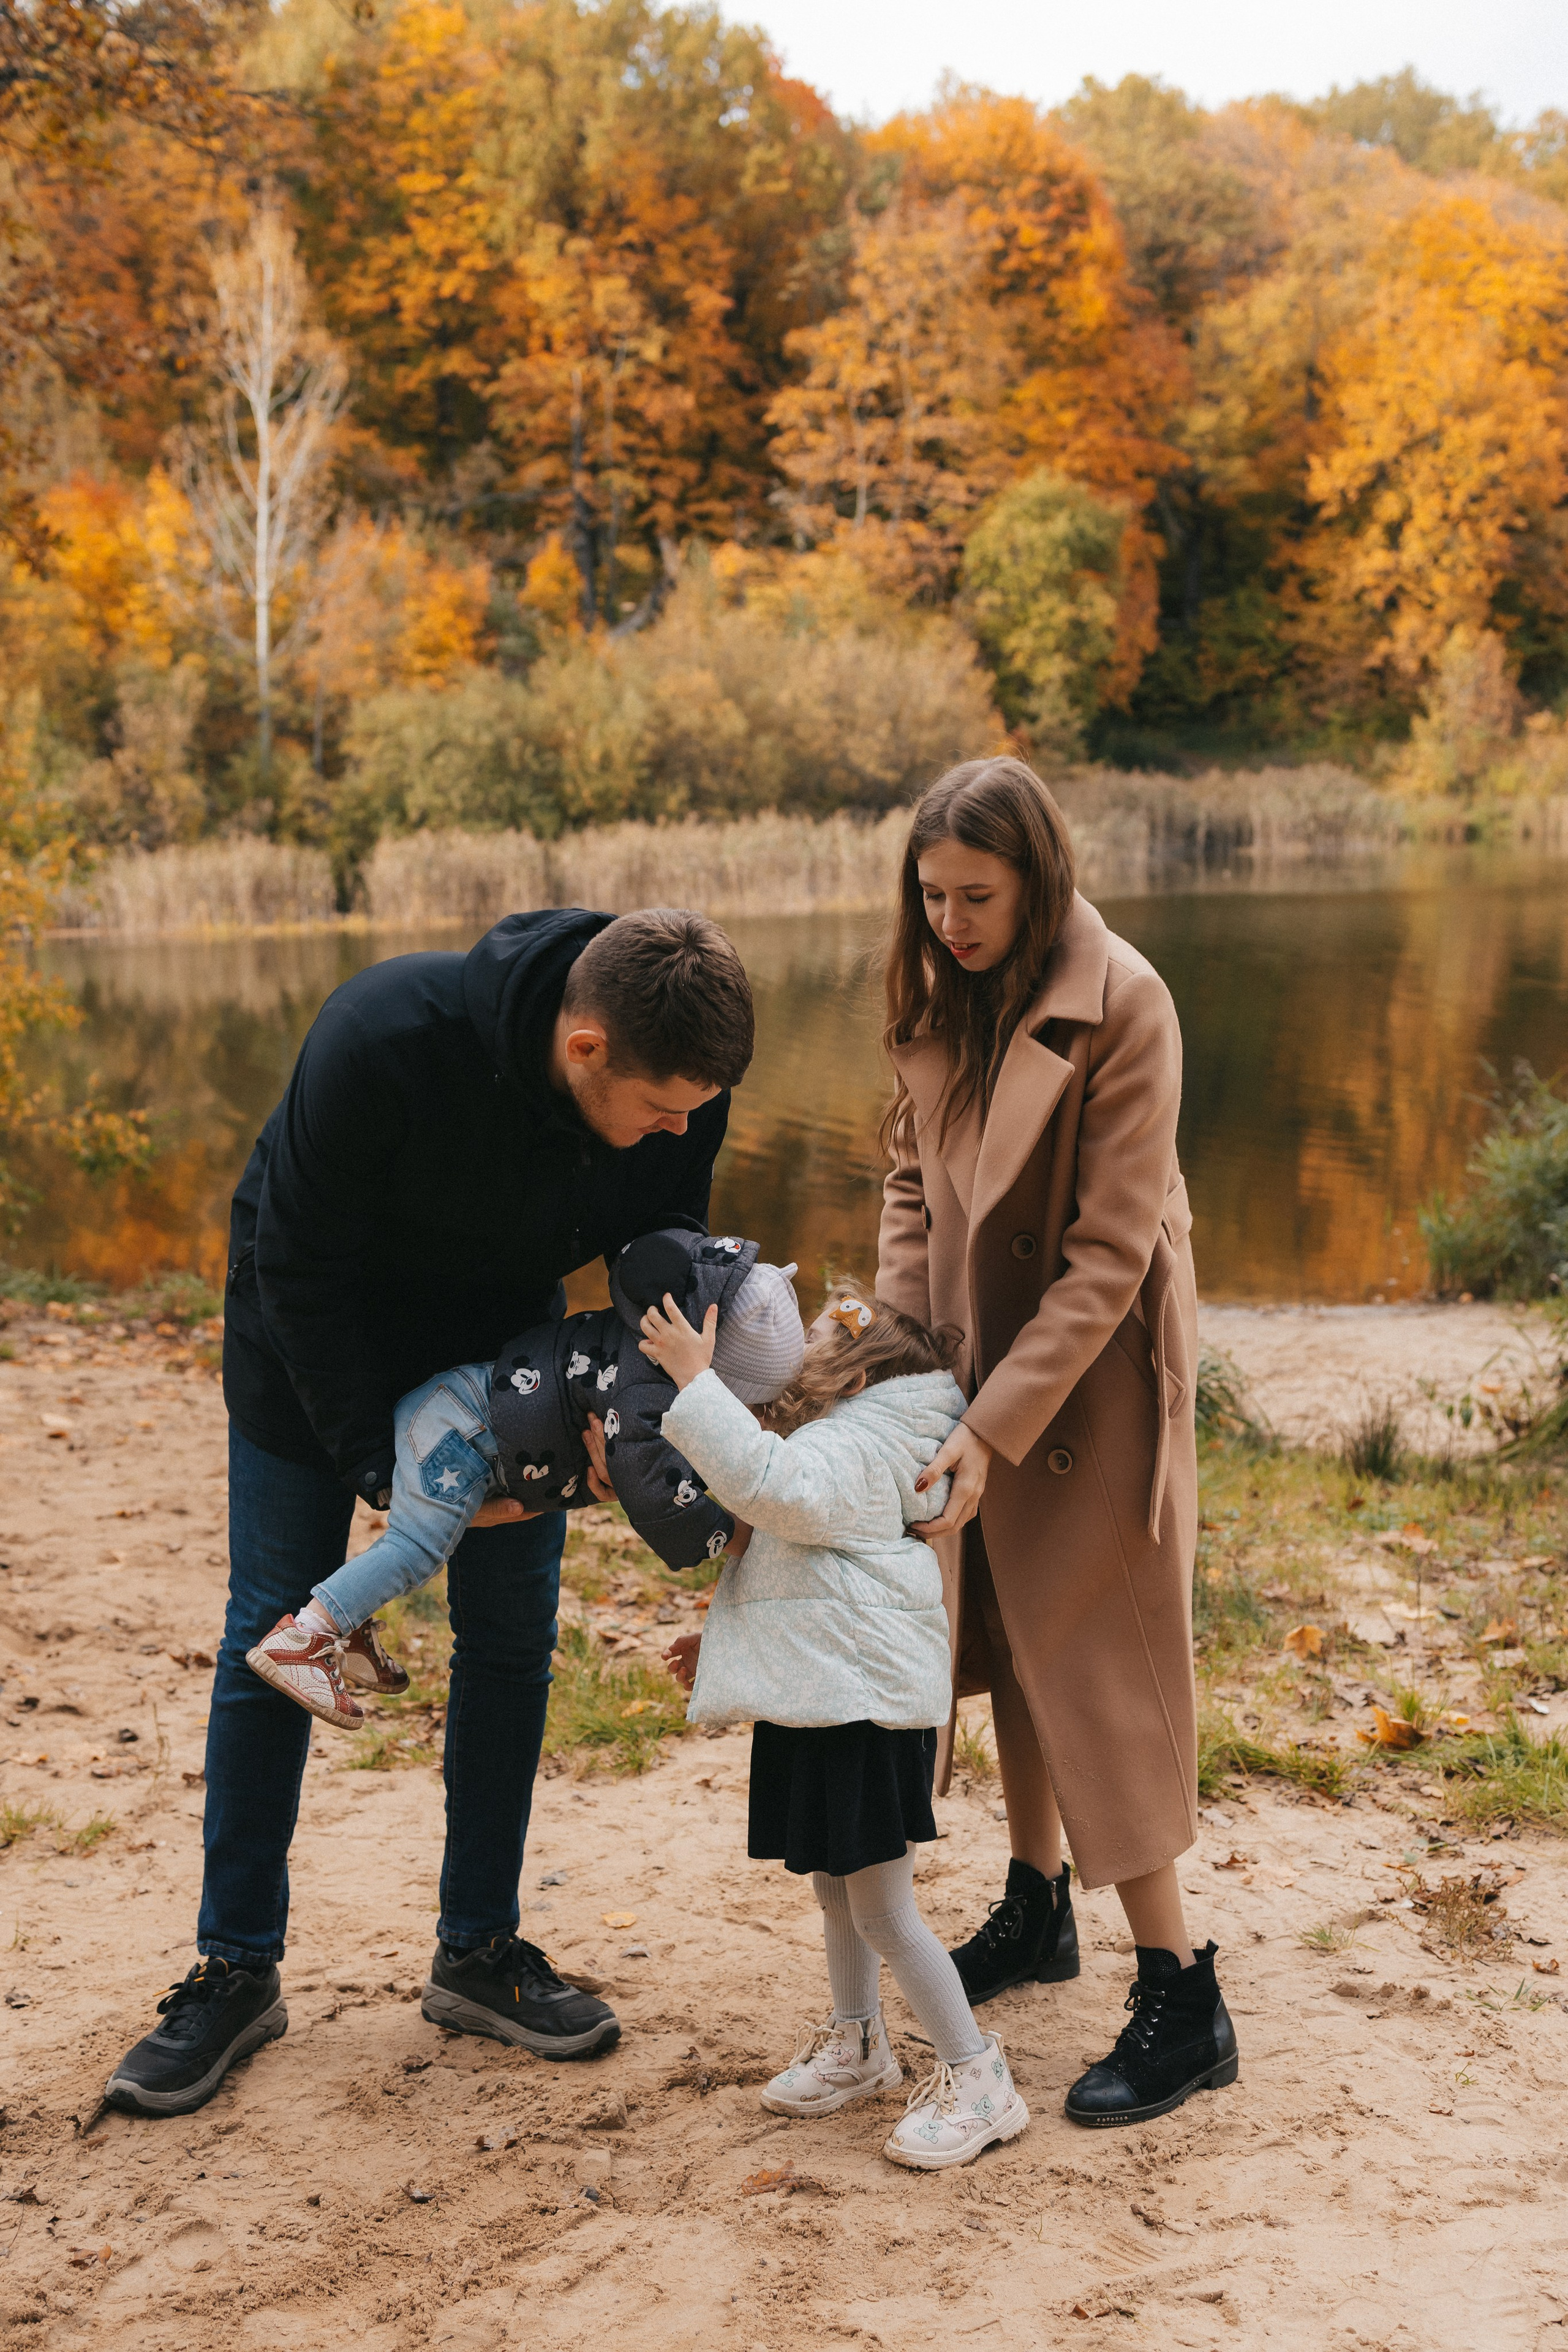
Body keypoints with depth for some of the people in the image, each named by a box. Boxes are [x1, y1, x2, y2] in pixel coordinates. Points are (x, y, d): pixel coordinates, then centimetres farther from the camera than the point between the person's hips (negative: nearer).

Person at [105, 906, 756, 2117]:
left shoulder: (679, 1076, -26)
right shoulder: (383, 1039, -39)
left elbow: (667, 1236, -7)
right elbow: (299, 1269, -26)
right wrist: (387, 1466, -26)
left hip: (504, 1334, 4)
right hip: (317, 1333, -3)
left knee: (513, 1635, 3)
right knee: (275, 1633, 2)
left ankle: (480, 1948, 19)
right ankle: (237, 1971, 15)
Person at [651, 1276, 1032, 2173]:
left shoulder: (847, 1447, -16)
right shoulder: (843, 1447, 19)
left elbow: (770, 1483, -39)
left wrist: (696, 1379, -33)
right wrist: (722, 1644, 27)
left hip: (866, 1712, -11)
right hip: (828, 1705, 11)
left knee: (883, 1910, -5)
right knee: (835, 1883, 23)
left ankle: (978, 2078, 6)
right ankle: (857, 2043, 39)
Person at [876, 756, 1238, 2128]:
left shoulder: (1122, 1007, -22)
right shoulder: (944, 995, -1)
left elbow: (1109, 1255, -22)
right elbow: (916, 1177, 7)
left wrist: (997, 1424, -25)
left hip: (1094, 1374, -7)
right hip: (982, 1353, 7)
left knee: (1094, 1664, -4)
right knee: (1008, 1637, 17)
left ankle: (1182, 2000, 6)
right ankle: (1038, 1911, 36)